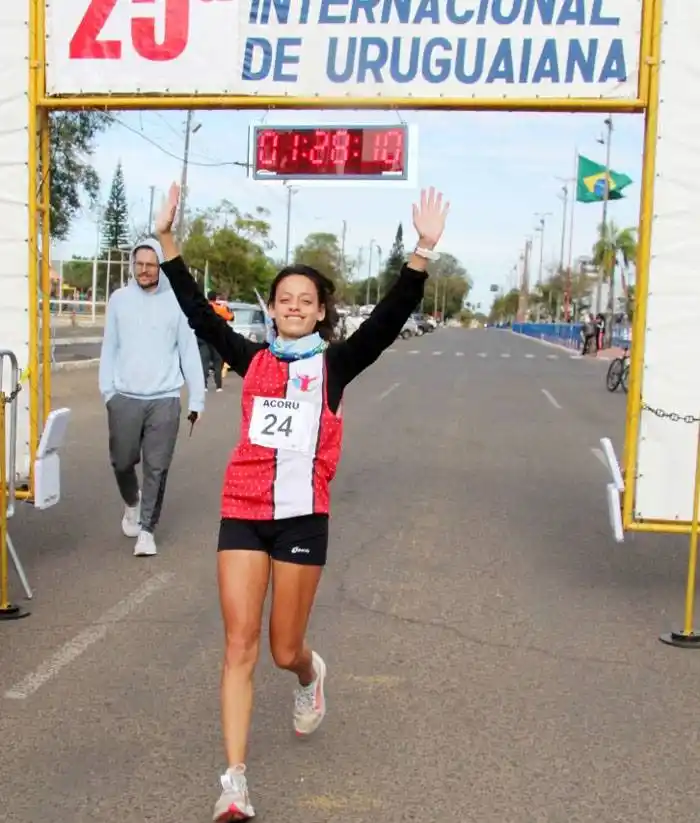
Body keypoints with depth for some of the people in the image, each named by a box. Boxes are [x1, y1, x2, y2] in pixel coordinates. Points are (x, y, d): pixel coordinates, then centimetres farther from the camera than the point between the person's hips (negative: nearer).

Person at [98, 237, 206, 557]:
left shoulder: (176, 301, -2)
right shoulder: (119, 299, 3)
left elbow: (189, 352, 0)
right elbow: (109, 348, 7)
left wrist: (197, 398, -1)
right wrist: (107, 389, -1)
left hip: (165, 399, -2)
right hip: (124, 397, 2)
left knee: (156, 469, 1)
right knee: (122, 461, 10)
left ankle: (147, 530, 14)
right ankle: (131, 502, 41)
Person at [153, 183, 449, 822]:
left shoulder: (335, 364, 3)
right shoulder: (252, 359, 10)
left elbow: (391, 317, -8)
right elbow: (198, 312, 6)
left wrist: (424, 250, -19)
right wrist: (167, 238, 1)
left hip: (302, 516, -2)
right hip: (243, 514, 2)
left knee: (285, 650, 8)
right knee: (240, 646, -2)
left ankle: (311, 675, 47)